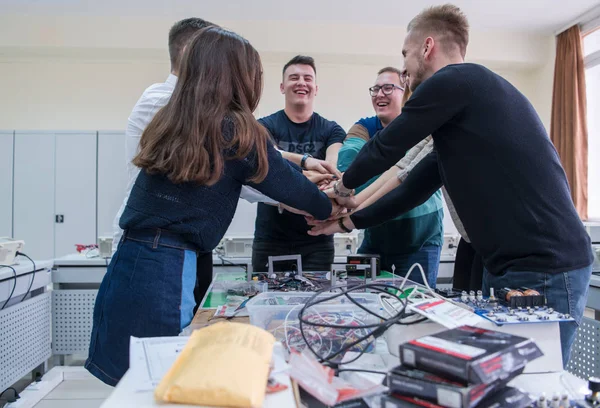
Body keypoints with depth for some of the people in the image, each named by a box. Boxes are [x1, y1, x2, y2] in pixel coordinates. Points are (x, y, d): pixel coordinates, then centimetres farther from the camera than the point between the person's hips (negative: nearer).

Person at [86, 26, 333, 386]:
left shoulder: (168, 122, 12)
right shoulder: (237, 132, -8)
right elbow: (290, 187, 4)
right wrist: (331, 209, 23)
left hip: (127, 262, 7)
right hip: (168, 271, -7)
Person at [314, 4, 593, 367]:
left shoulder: (454, 80, -11)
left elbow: (385, 148, -4)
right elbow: (415, 190, 20)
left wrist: (344, 186, 15)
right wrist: (348, 221, 24)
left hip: (546, 271, -10)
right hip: (509, 266, 10)